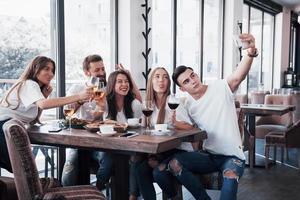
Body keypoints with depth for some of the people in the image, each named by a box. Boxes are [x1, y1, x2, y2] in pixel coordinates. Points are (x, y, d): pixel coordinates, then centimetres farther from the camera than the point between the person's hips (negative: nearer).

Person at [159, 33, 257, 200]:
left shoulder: (220, 88, -9)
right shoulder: (188, 105, 6)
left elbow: (238, 77, -30)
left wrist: (251, 52, -50)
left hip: (232, 156, -5)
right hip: (208, 155, 5)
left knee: (230, 176, -38)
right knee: (174, 163, -19)